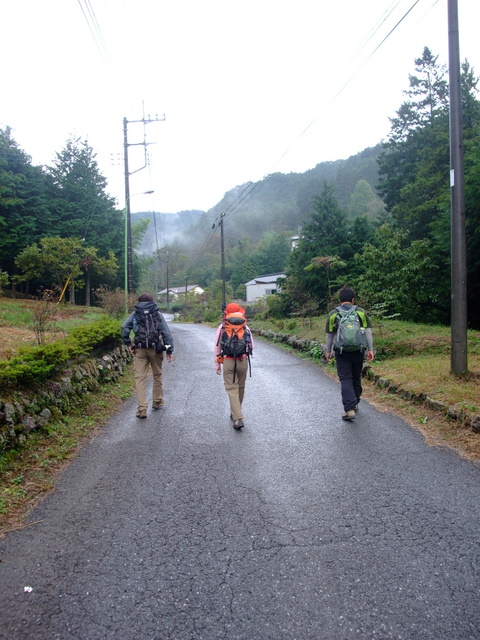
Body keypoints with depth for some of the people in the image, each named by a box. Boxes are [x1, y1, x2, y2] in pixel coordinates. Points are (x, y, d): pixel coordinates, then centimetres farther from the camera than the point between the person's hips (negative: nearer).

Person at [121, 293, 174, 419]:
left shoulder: (135, 314, 8)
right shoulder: (158, 315, 7)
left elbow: (124, 327, -8)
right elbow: (166, 333, -1)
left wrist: (128, 343, -1)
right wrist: (169, 350, 0)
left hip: (139, 350, 0)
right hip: (155, 349, 0)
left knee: (140, 378, 0)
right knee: (157, 375, 18)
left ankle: (142, 408, -7)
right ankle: (157, 402, 29)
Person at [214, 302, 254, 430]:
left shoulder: (222, 327, 1)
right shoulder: (245, 327, 4)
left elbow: (217, 347, 3)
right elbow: (251, 346, 8)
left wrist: (217, 364, 10)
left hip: (228, 362, -2)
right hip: (243, 361, 2)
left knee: (232, 389, -1)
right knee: (240, 388, 17)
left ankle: (238, 419, -11)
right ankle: (235, 413, 32)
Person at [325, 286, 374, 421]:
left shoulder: (333, 314, 3)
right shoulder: (361, 312, 5)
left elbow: (330, 335, 7)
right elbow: (368, 331, 2)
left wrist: (328, 351, 17)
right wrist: (370, 349, 5)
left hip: (341, 353, -2)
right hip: (358, 351, 2)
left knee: (345, 380, -2)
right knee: (356, 378, 17)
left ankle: (350, 409, -13)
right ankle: (355, 404, 32)